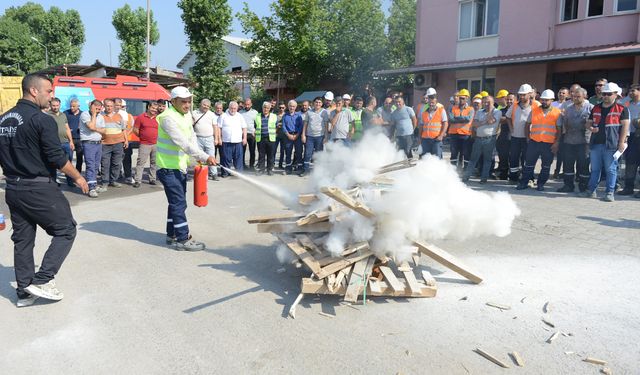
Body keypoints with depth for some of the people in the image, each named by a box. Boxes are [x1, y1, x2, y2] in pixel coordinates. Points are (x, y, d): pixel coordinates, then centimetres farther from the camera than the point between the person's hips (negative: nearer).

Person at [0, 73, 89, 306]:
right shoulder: (42, 120, -15)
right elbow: (57, 157, -16)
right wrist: (78, 178, -3)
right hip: (39, 189, -8)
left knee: (22, 239, 14)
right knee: (65, 230, 5)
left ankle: (24, 292, 21)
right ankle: (42, 280, -1)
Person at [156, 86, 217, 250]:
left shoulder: (187, 115, 8)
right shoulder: (168, 117, -21)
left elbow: (192, 138, 11)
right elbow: (183, 143, -29)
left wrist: (198, 158, -4)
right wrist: (205, 157, -33)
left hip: (180, 166, 9)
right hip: (168, 168, -9)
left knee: (177, 202, 16)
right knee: (179, 203, -7)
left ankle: (172, 235, 28)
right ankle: (183, 239, 1)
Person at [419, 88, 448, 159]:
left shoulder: (441, 109, 0)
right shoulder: (424, 110, 11)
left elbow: (445, 123, -4)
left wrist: (441, 135, -14)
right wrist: (420, 137, 13)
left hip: (436, 139, -4)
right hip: (425, 138, 4)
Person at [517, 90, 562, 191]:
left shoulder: (557, 112, 0)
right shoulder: (534, 111, 6)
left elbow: (559, 129, 0)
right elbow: (527, 125, 14)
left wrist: (556, 143, -7)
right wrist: (528, 137, 7)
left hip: (549, 144, -1)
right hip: (534, 142, 1)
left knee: (546, 166, 8)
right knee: (529, 164, 6)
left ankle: (541, 184, 20)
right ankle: (524, 182, 14)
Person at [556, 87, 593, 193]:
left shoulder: (590, 108, 1)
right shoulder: (568, 109, 16)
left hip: (583, 141, -5)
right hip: (569, 141, 5)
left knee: (583, 164, 2)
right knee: (568, 164, 7)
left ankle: (583, 186, 12)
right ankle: (568, 185, 16)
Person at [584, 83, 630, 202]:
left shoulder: (622, 109, 1)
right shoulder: (596, 108, 14)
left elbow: (625, 126, -3)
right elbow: (588, 123, 19)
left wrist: (621, 142, -10)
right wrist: (591, 128, -5)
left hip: (611, 145, -4)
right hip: (596, 144, 4)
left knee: (611, 170, 0)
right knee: (595, 169, 11)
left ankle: (609, 192, 6)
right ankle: (591, 190, 19)